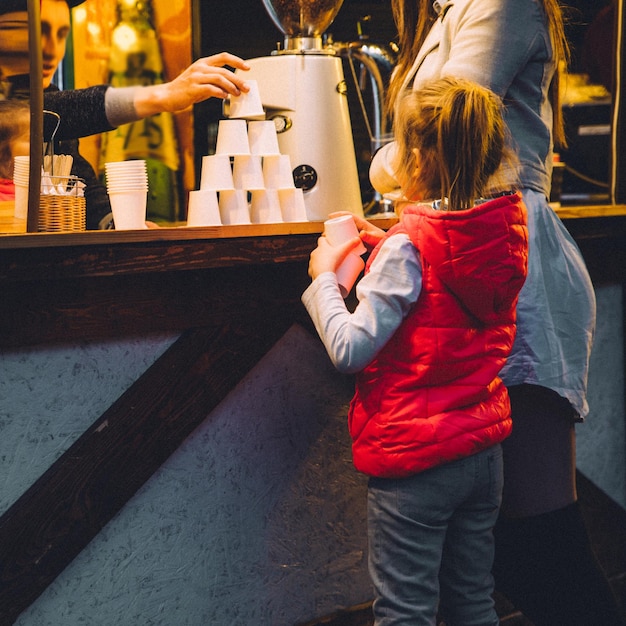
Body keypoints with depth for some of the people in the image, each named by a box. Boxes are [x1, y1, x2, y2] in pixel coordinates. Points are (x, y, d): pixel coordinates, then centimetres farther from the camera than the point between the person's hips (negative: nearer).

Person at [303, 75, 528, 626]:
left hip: (414, 457, -7)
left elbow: (350, 349, -20)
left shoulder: (407, 249, -19)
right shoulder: (505, 230, 2)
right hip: (484, 449, 7)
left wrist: (324, 279, -7)